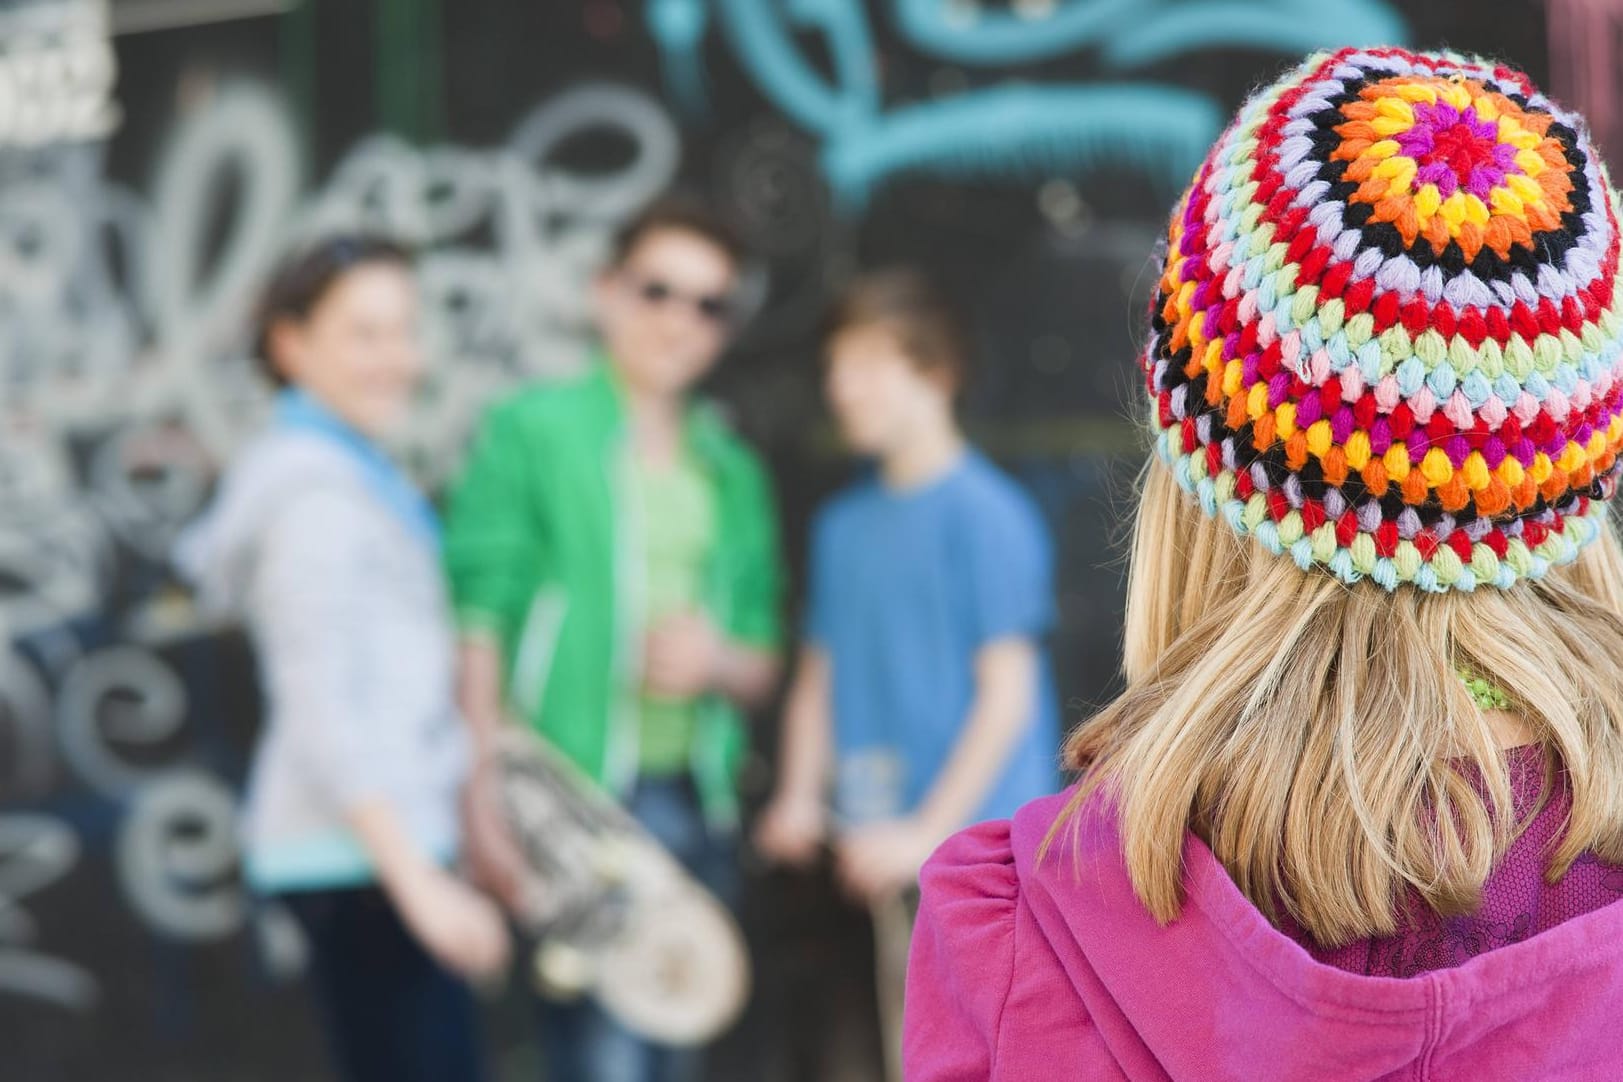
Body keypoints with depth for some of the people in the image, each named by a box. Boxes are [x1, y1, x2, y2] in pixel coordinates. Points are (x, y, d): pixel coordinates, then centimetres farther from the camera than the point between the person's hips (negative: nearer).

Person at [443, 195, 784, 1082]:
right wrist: (487, 800, -12)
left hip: (695, 808, 6)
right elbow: (477, 620, -4)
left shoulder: (733, 473, 17)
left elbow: (762, 665, 20)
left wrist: (720, 662, -5)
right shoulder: (529, 432, 1)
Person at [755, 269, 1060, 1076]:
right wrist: (799, 798, 2)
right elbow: (819, 677, 17)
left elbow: (1008, 693, -10)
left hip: (978, 832, -6)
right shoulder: (843, 522, 11)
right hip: (890, 852, 6)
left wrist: (928, 830, -12)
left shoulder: (986, 514, -8)